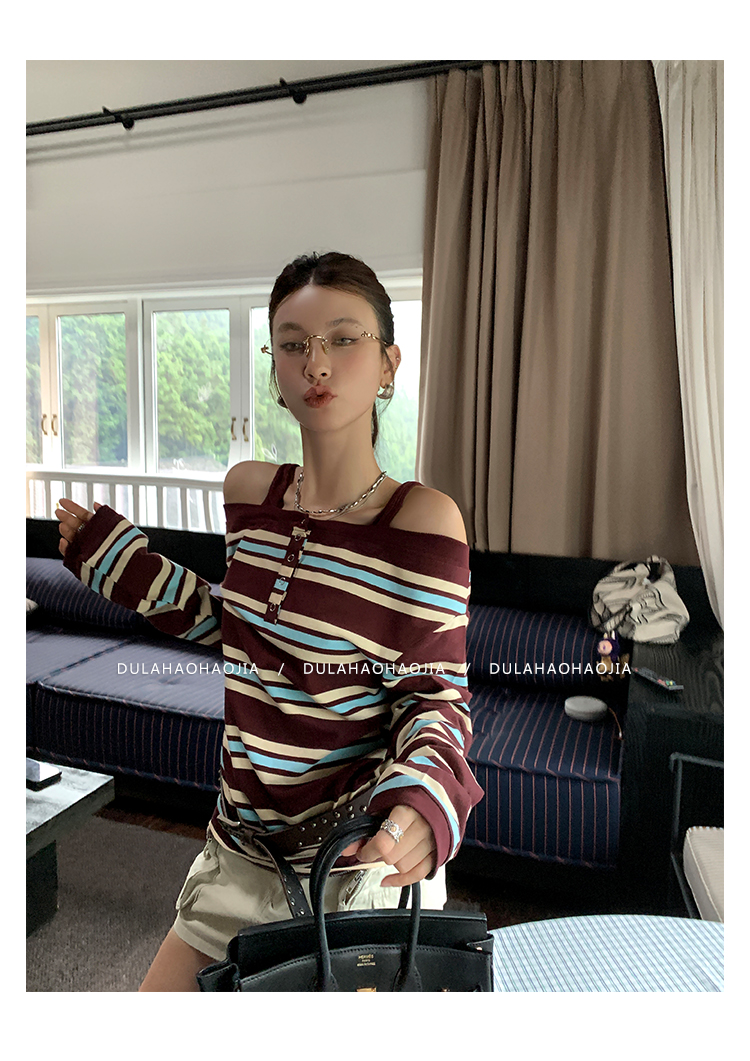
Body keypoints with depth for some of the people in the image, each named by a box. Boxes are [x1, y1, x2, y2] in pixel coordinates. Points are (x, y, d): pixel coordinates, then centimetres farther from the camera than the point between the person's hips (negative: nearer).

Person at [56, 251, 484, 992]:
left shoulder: (422, 518, -19)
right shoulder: (250, 489, -3)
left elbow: (435, 695, -11)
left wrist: (422, 799, -30)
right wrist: (110, 552, 12)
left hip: (361, 863, -4)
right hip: (243, 851, 5)